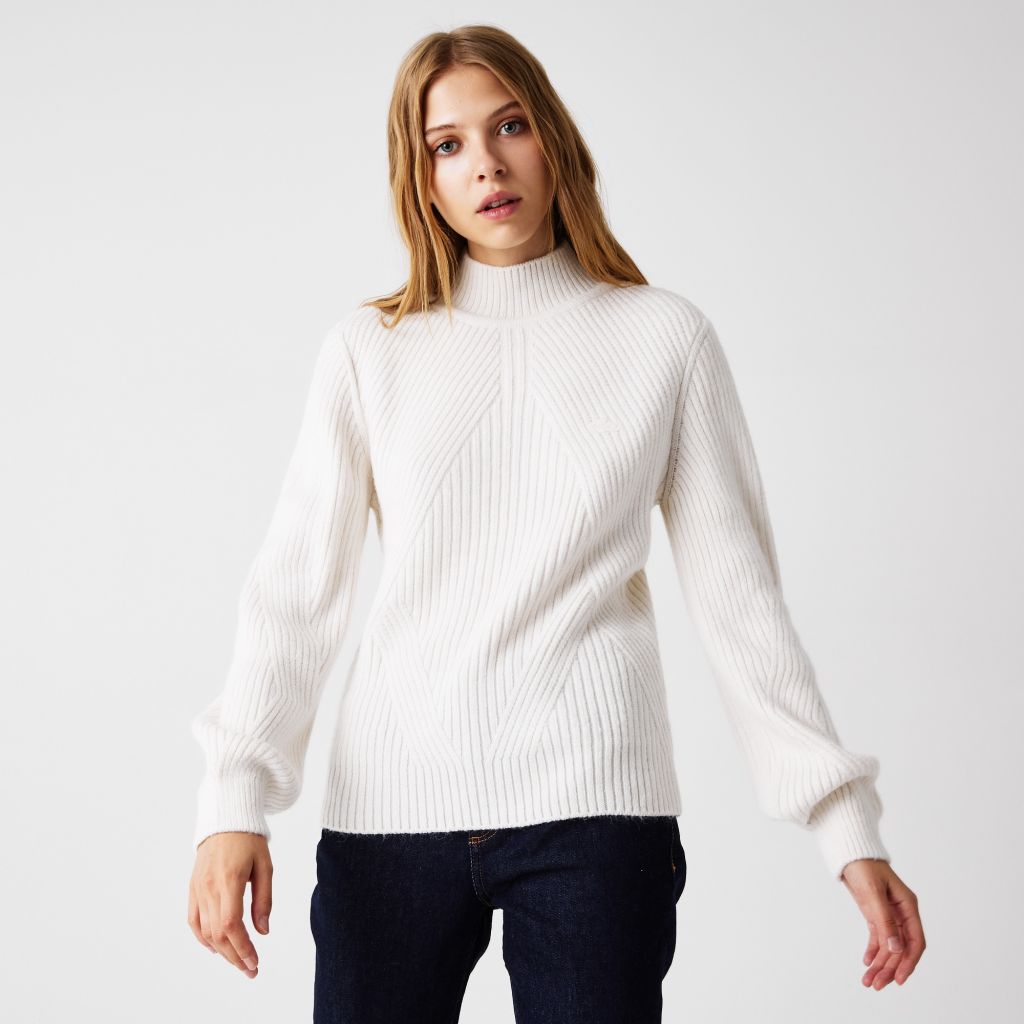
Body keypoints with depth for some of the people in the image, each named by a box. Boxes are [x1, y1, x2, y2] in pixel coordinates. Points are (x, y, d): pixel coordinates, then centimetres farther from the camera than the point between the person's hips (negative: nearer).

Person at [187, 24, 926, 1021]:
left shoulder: (665, 337, 5)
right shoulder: (367, 351, 8)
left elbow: (737, 590, 4)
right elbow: (296, 585, 2)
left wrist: (847, 822, 0)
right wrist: (235, 799, -10)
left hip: (593, 801, -1)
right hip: (389, 801, 1)